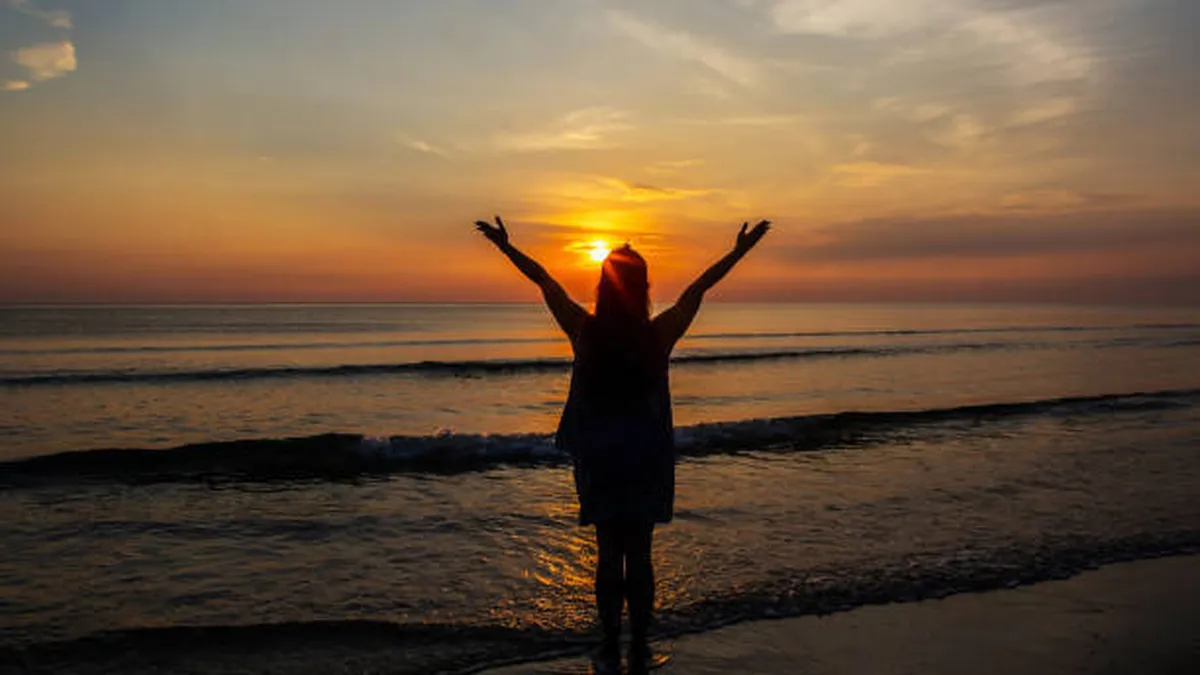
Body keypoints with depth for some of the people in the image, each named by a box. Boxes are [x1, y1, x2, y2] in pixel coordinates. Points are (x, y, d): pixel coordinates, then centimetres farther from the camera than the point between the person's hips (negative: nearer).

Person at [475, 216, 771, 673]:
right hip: (648, 457, 0)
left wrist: (505, 246, 12)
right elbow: (699, 288, 0)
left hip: (598, 459, 0)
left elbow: (543, 280, 1)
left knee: (609, 552, 11)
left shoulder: (584, 332, -10)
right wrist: (738, 252, 11)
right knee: (639, 554, 10)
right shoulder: (660, 336, -11)